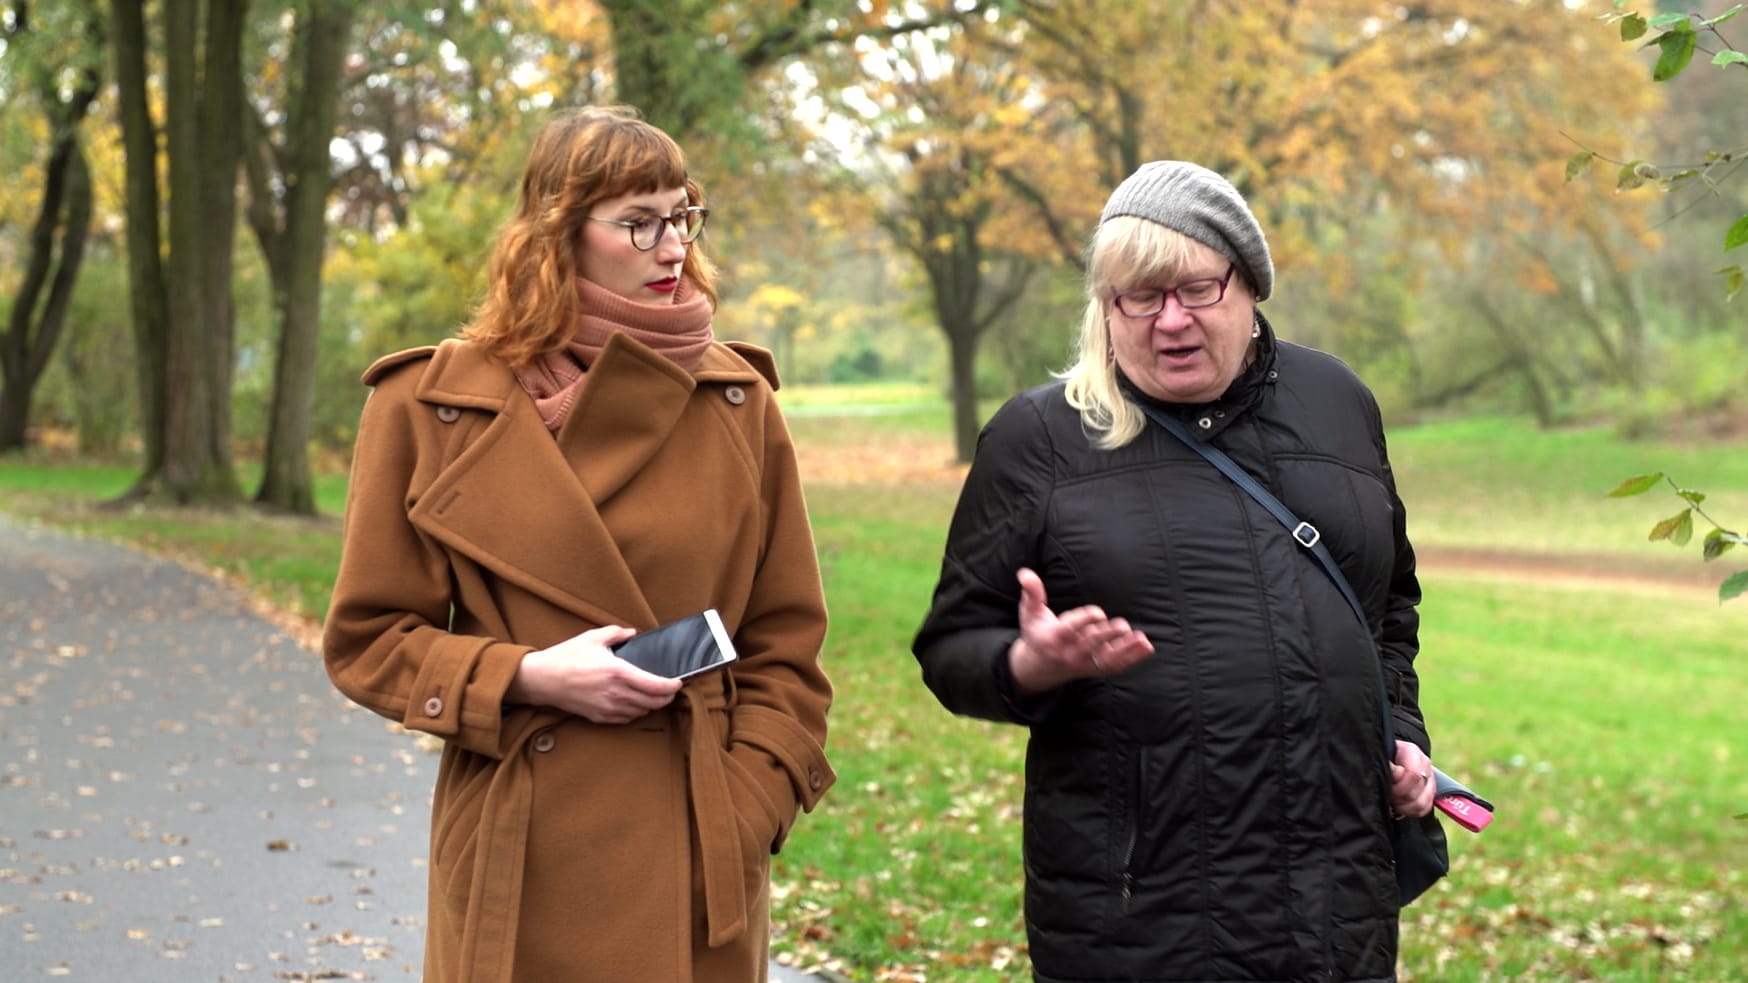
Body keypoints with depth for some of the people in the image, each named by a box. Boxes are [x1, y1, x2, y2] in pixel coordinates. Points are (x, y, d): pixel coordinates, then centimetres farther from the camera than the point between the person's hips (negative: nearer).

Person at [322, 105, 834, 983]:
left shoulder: (737, 402, 4)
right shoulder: (429, 406, -1)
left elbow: (784, 647, 6)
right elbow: (367, 638, 3)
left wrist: (742, 816, -6)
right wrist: (525, 679, -12)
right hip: (523, 867, -1)